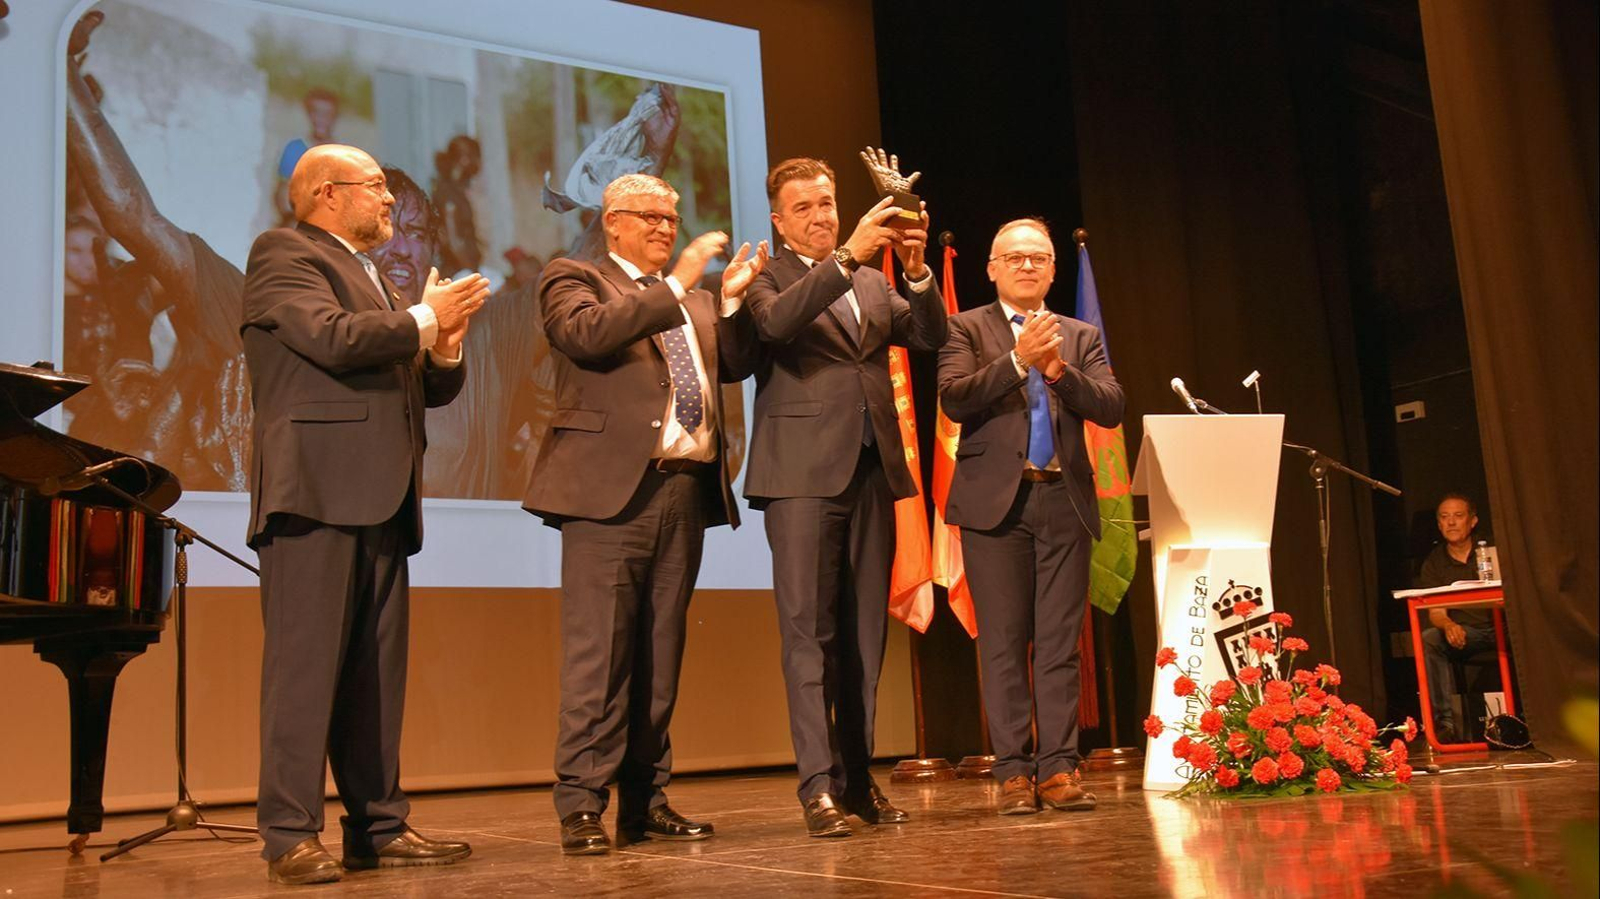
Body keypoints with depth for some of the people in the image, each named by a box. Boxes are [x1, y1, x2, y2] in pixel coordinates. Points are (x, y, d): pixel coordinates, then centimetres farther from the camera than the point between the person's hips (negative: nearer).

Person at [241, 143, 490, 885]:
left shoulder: (372, 277, 26)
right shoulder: (283, 254, 0)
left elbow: (430, 387, 25)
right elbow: (333, 337, -18)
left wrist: (445, 349, 4)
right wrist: (426, 317, -6)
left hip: (379, 498, 8)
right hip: (317, 490, -8)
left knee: (377, 673, 7)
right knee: (305, 664, -8)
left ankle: (379, 826, 12)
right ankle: (290, 836, -4)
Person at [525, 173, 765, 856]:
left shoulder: (694, 300, 25)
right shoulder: (573, 278, 7)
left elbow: (733, 367, 16)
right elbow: (588, 334, -14)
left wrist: (733, 301, 3)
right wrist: (674, 286, -13)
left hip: (685, 491, 6)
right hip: (611, 489, -6)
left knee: (661, 653, 8)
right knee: (599, 651, -8)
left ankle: (645, 800, 14)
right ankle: (582, 807, -3)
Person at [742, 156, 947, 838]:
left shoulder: (874, 284, 20)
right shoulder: (768, 277, 4)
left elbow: (932, 336, 9)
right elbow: (776, 322, -18)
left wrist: (916, 270, -6)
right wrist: (848, 255, -24)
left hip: (873, 469, 6)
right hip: (804, 472, -5)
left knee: (865, 630, 7)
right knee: (809, 629, -7)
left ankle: (857, 775, 14)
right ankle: (818, 783, -6)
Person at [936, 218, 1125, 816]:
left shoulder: (1080, 337, 17)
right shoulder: (967, 329, 8)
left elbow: (1111, 409, 4)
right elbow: (954, 399, -9)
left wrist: (1058, 368, -11)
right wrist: (1017, 360, -16)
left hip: (1065, 502, 3)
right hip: (997, 502, -3)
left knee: (1060, 643, 2)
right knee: (1004, 643, -1)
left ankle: (1058, 768, 7)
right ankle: (1013, 772, 4)